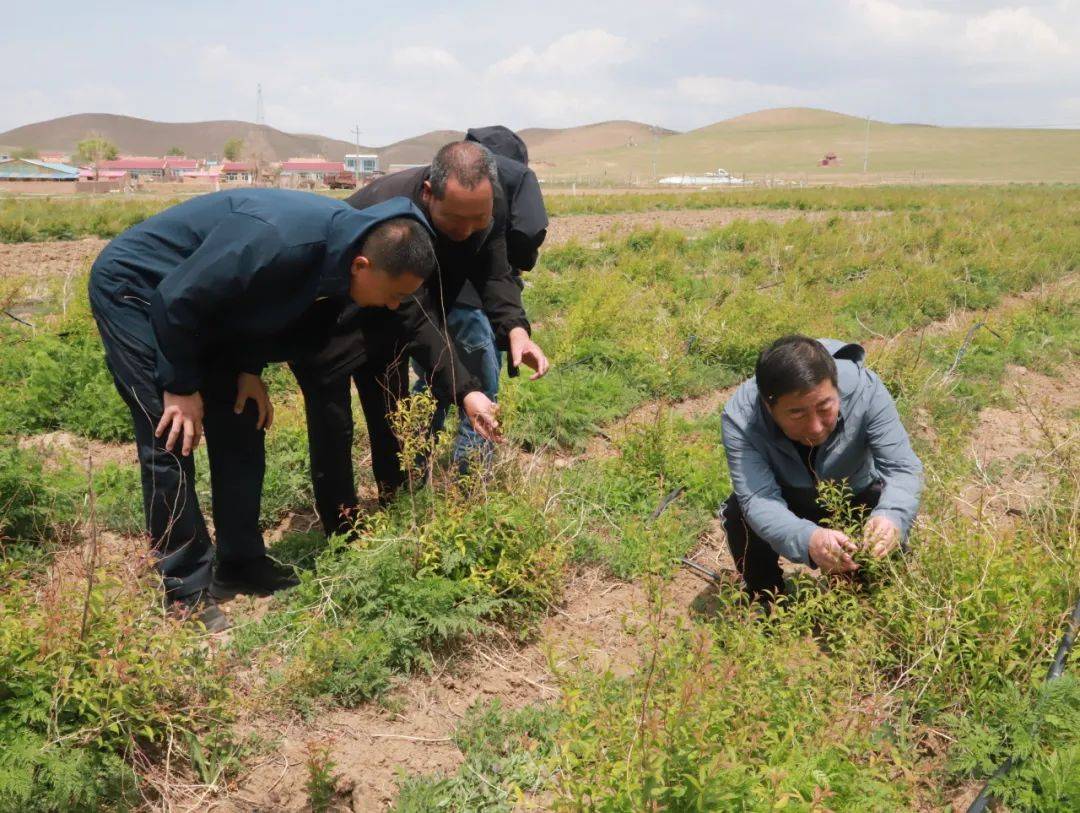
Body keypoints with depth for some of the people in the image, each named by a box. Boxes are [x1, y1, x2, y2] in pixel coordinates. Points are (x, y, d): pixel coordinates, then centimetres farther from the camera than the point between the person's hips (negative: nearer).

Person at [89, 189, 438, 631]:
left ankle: (240, 564, 18)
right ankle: (186, 591, -2)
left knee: (242, 423, 6)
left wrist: (249, 368, -4)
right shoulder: (276, 241, -38)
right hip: (135, 286, -8)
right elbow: (177, 298, -29)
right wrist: (182, 387, -19)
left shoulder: (345, 236, -11)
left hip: (200, 302, 8)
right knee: (172, 440, -12)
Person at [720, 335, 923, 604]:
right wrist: (807, 539, -65)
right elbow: (758, 499, -43)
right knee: (739, 515, -30)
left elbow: (903, 467, -34)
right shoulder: (740, 418, -36)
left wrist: (892, 517, -57)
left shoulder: (866, 390, -34)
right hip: (787, 500, -1)